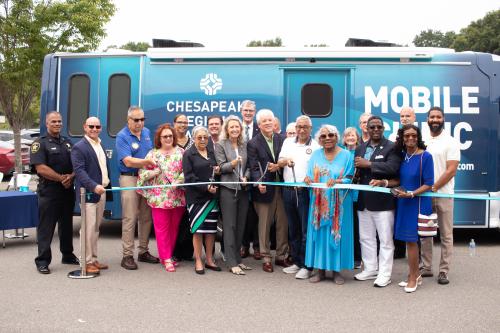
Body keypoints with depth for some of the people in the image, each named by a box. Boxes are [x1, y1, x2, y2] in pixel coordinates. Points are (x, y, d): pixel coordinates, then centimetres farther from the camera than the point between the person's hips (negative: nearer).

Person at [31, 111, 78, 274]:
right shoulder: (40, 143, -4)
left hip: (68, 190, 6)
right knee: (46, 226, -2)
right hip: (48, 191, -6)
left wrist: (71, 177, -8)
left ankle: (68, 255, 27)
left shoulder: (67, 142, 15)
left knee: (66, 224, 15)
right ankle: (43, 260, 4)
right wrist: (61, 178, -16)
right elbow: (41, 169, -15)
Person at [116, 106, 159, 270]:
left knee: (146, 217, 10)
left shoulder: (147, 132, 11)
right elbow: (128, 161, -19)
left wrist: (152, 165, 2)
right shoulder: (122, 136, -9)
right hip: (130, 178, -6)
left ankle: (143, 251, 21)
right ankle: (127, 255, 0)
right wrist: (147, 162, -29)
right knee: (130, 218, -6)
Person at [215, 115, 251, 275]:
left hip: (243, 189, 5)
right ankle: (232, 263, 0)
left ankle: (237, 258, 19)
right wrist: (232, 163, -26)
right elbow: (221, 166, -8)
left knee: (240, 226, 8)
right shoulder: (220, 145, 0)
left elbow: (248, 166, 13)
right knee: (230, 226, -3)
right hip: (228, 189, -5)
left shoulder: (244, 145, 12)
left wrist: (246, 177, -5)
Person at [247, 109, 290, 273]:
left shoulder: (281, 139, 8)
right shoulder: (253, 143, -3)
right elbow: (254, 168, -10)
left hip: (281, 187, 4)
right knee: (264, 225, 5)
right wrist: (259, 183, -25)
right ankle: (266, 258, 16)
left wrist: (278, 166, -12)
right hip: (265, 188, -3)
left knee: (283, 223, 9)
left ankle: (281, 256, 23)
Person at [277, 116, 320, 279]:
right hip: (288, 190, 5)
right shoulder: (288, 142, 11)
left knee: (306, 230, -3)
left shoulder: (316, 146, -2)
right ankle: (296, 262, 24)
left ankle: (306, 266, 5)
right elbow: (279, 162, 6)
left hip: (306, 191, -5)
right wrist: (286, 160, -15)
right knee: (293, 229, 13)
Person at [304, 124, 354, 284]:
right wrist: (308, 180, -19)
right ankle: (320, 269, 12)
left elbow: (349, 179, -4)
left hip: (338, 203, -2)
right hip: (319, 202, 2)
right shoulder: (315, 155, 7)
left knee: (337, 234, 2)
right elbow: (311, 177, 4)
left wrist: (337, 182, -23)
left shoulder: (346, 155, 1)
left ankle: (337, 270, 12)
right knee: (319, 233, 3)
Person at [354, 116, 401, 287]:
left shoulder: (391, 147, -5)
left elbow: (392, 167, -22)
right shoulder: (360, 148, 13)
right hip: (364, 201, 6)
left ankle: (384, 273, 12)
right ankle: (370, 269, 27)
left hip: (383, 201, -6)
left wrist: (368, 164, -19)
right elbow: (357, 171, 11)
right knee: (366, 238, 15)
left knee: (386, 239, 2)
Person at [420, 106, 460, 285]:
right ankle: (426, 267, 19)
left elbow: (451, 170, -11)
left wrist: (433, 188, -15)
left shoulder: (450, 142, -4)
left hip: (443, 194, -4)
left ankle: (444, 271, 9)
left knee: (446, 235, 3)